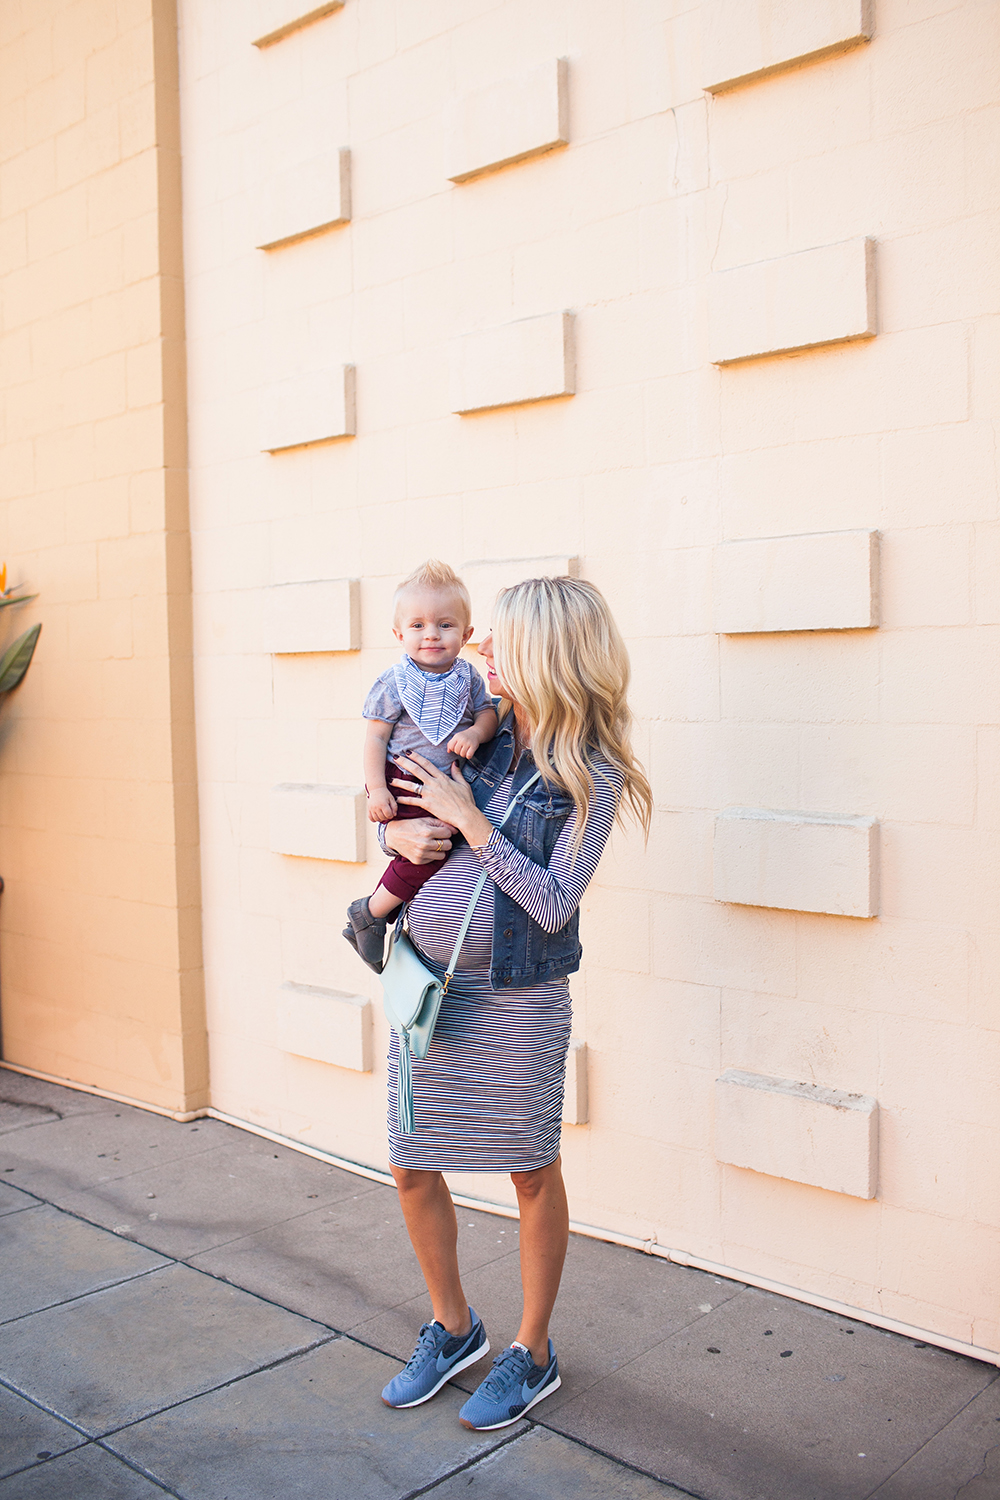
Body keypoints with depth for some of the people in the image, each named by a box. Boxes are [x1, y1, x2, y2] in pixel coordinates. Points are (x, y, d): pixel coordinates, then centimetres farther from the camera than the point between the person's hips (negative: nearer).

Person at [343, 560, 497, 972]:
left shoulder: (467, 677, 3)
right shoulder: (393, 683, -10)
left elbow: (488, 712, 7)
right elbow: (375, 737, -9)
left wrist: (475, 733, -17)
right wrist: (376, 789, -17)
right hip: (403, 782, -6)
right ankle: (368, 913, 0)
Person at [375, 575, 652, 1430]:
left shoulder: (591, 775, -11)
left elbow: (554, 903, -17)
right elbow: (401, 807, 15)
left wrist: (466, 818, -17)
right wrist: (402, 832, -8)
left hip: (516, 994, -5)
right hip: (426, 978, 6)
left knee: (532, 1173, 10)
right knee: (412, 1168, 13)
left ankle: (533, 1355, 30)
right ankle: (453, 1328, 36)